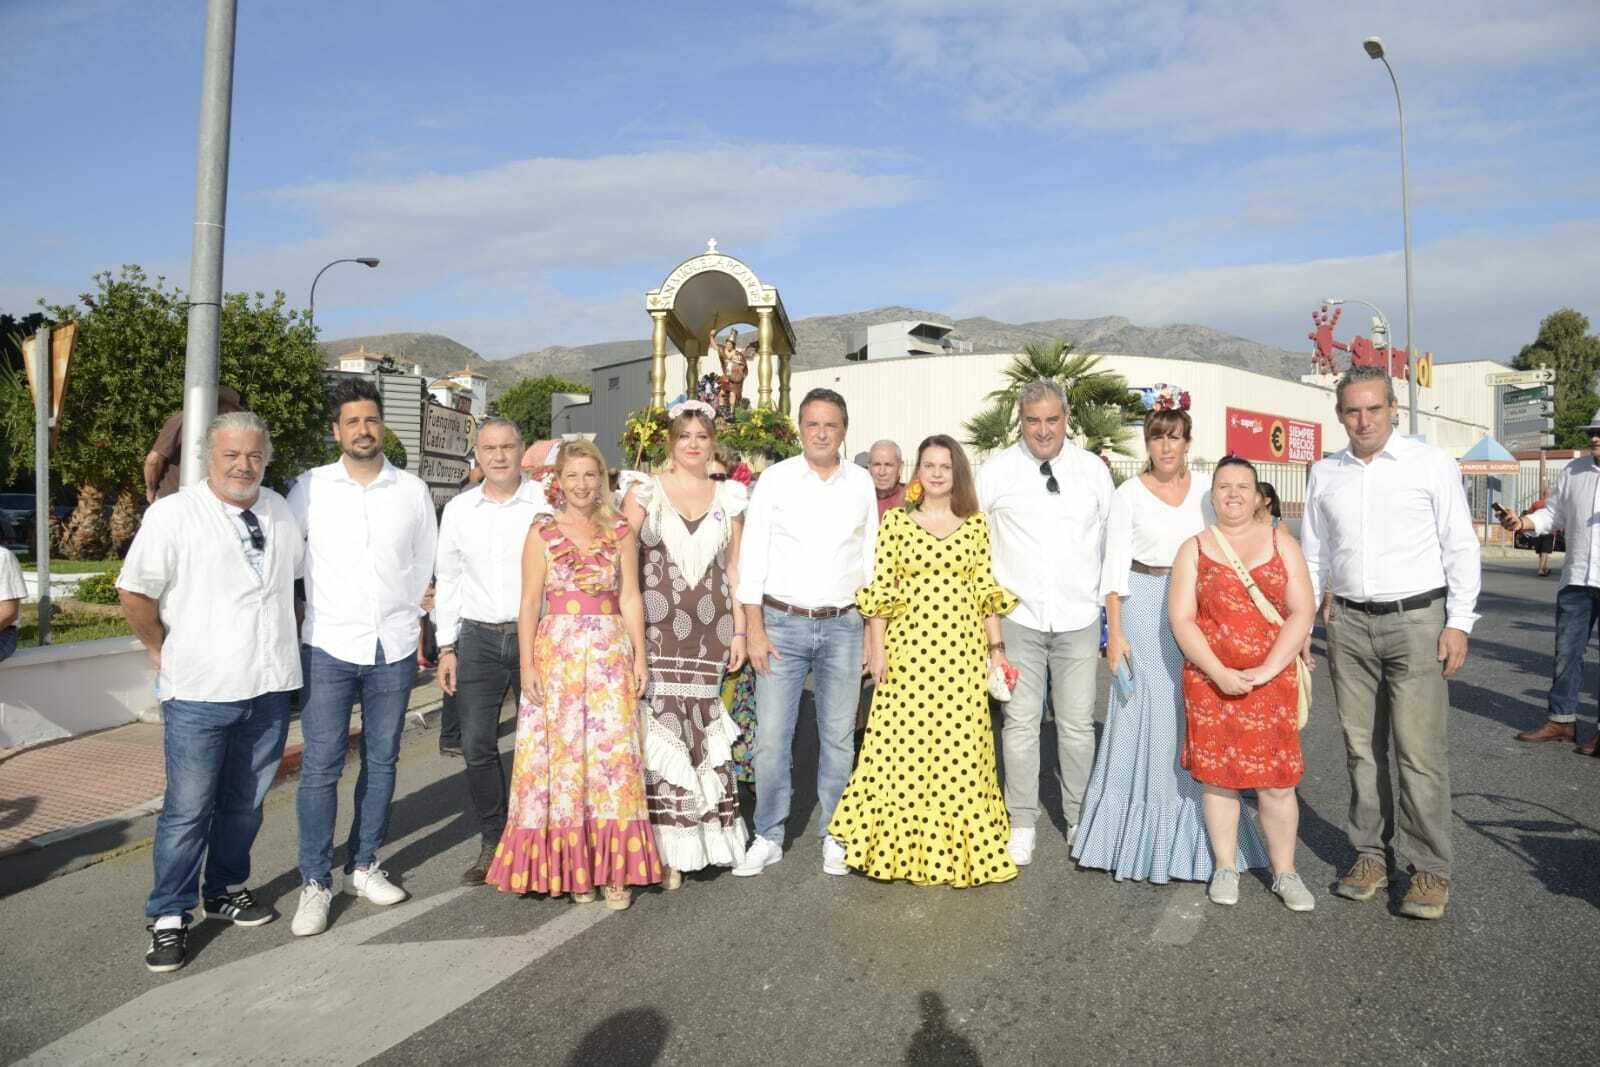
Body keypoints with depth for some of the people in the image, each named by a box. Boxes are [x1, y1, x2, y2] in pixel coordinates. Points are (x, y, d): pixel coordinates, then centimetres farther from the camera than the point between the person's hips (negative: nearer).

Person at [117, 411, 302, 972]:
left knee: (245, 803, 16)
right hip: (200, 693, -5)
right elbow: (134, 593, -7)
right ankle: (169, 918, 17)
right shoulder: (173, 513, -8)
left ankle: (226, 890, 34)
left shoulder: (279, 511, 9)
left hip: (269, 688, 5)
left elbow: (297, 570, 22)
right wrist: (163, 651, -1)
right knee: (188, 810, 2)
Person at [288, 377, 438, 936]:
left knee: (381, 760, 9)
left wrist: (413, 618, 11)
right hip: (328, 646, -2)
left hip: (394, 646, 2)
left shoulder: (412, 490, 5)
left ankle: (363, 866, 23)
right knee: (320, 765, -4)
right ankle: (315, 884, 8)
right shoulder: (311, 487, 1)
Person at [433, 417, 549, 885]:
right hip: (478, 638, 3)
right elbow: (448, 580, 13)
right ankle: (492, 841, 19)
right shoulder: (458, 509, 9)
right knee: (477, 746, 3)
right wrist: (447, 648, 9)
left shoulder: (547, 503, -2)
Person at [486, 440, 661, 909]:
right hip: (556, 653, -1)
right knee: (561, 754, 2)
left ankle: (614, 869, 8)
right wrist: (527, 664, -5)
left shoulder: (620, 531, 8)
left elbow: (631, 597, 7)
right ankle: (571, 867, 15)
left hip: (611, 653, 1)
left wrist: (640, 657, 2)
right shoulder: (541, 532, 4)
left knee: (613, 754, -1)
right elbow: (530, 602, 2)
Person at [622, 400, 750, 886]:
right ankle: (664, 847, 6)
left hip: (709, 632, 2)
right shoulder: (645, 492, 4)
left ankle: (701, 833, 18)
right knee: (659, 729, -4)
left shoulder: (729, 497, 12)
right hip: (655, 629, -2)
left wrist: (739, 630, 8)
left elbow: (735, 568, 13)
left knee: (702, 728, 4)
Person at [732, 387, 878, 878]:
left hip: (842, 626, 2)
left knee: (838, 737, 9)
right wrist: (754, 630, -7)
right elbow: (752, 557, -2)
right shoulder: (775, 479, 0)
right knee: (771, 736, 0)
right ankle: (768, 838, 15)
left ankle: (834, 835, 23)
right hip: (783, 623, -1)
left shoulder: (861, 483, 6)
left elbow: (871, 560, 10)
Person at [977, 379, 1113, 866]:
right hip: (1017, 617, -1)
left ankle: (1079, 820, 25)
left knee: (1077, 724, 8)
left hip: (1079, 618, 1)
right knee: (1021, 723, 4)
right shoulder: (996, 470, 0)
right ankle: (1022, 823, 18)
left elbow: (1111, 545, 9)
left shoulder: (1093, 469, 5)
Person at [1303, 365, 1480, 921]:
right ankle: (1369, 854, 20)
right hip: (1349, 624, 4)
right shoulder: (1324, 473, 9)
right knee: (1362, 747, 9)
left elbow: (1461, 547, 0)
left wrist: (1459, 623, -6)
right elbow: (1314, 555, 15)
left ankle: (1431, 869, 7)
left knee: (1419, 750, -5)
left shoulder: (1431, 463, -1)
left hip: (1416, 619, -3)